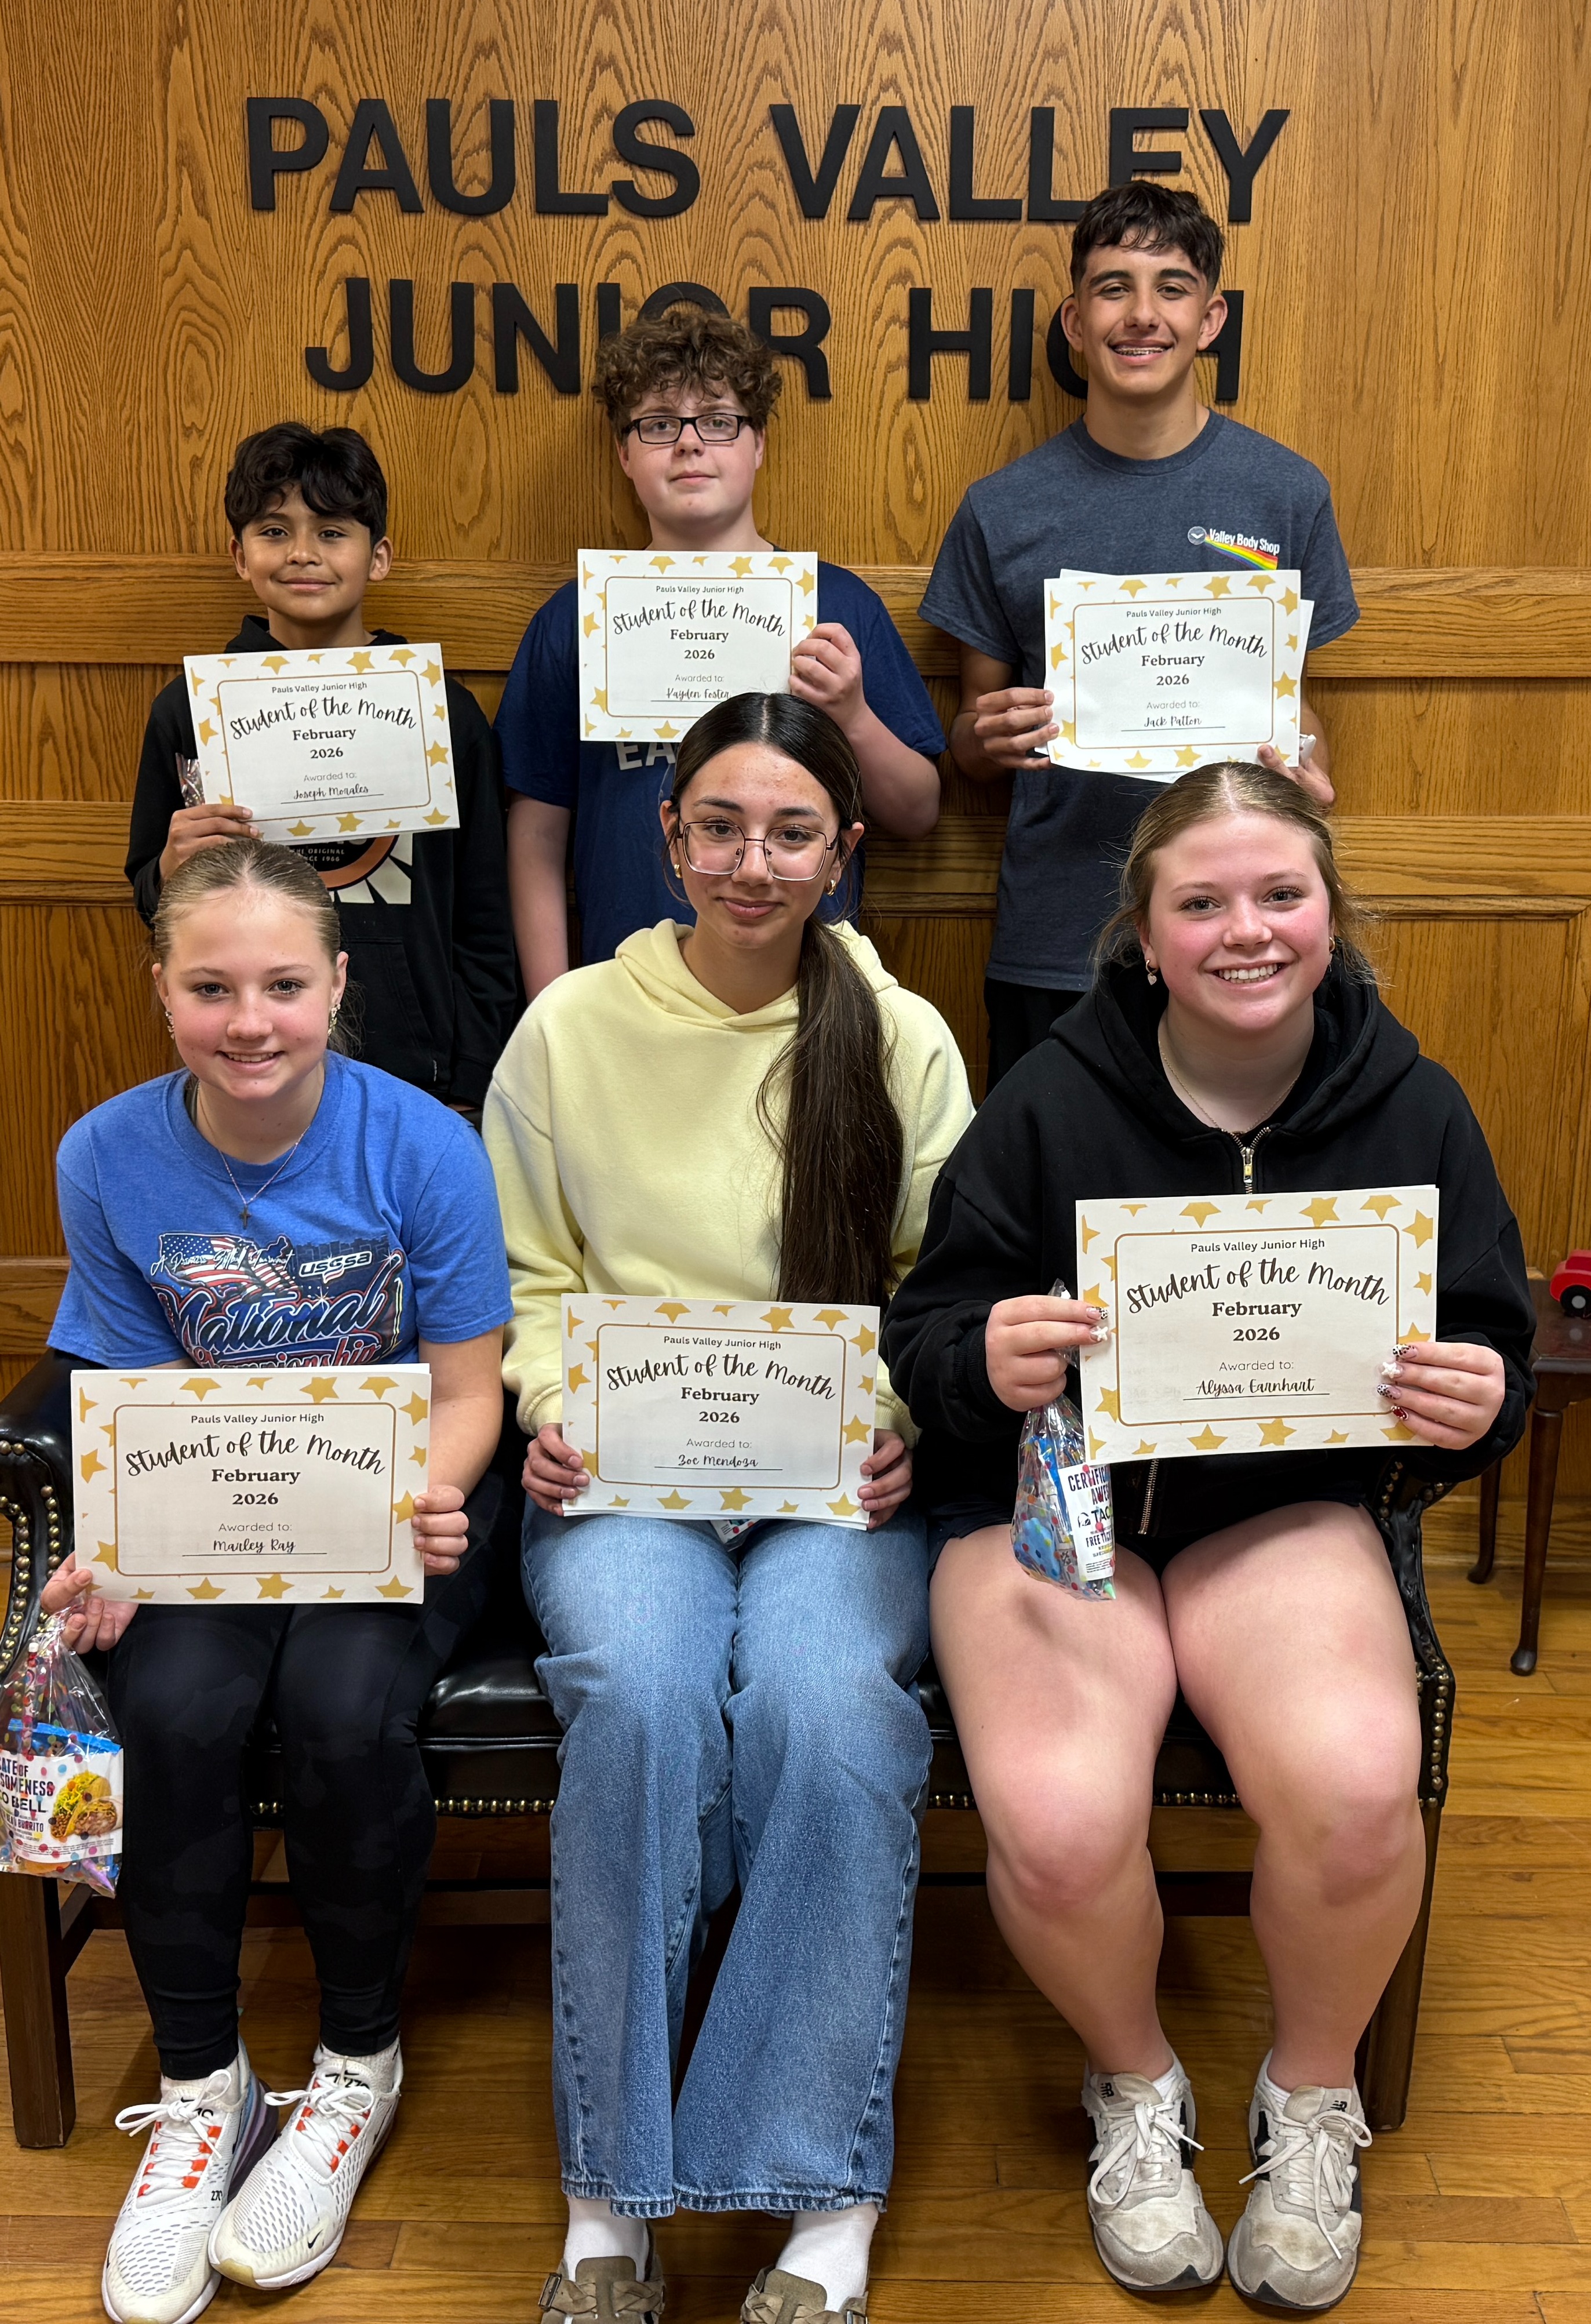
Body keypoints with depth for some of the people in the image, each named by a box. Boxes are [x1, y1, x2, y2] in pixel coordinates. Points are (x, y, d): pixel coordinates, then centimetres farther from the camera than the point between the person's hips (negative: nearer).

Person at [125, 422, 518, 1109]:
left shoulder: (446, 712, 1)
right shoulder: (188, 709, 2)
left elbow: (484, 928, 5)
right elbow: (152, 905, 12)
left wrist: (471, 1095, 2)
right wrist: (173, 871, -11)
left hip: (414, 1076, 0)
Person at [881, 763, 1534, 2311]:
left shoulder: (1409, 1108, 1)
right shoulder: (1052, 1102, -6)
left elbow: (1495, 1355, 7)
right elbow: (921, 1340, -2)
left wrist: (1477, 1405, -16)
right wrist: (987, 1360, -25)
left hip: (1284, 1501, 2)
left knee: (1357, 1787, -28)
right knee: (1059, 1822, -27)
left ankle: (1311, 2097, 8)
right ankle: (1136, 2086, 11)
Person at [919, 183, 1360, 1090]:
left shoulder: (1288, 493, 3)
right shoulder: (1002, 510, 3)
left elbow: (1297, 696, 11)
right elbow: (972, 740, 9)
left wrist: (1304, 769, -10)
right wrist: (991, 736, -14)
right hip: (1049, 947, 0)